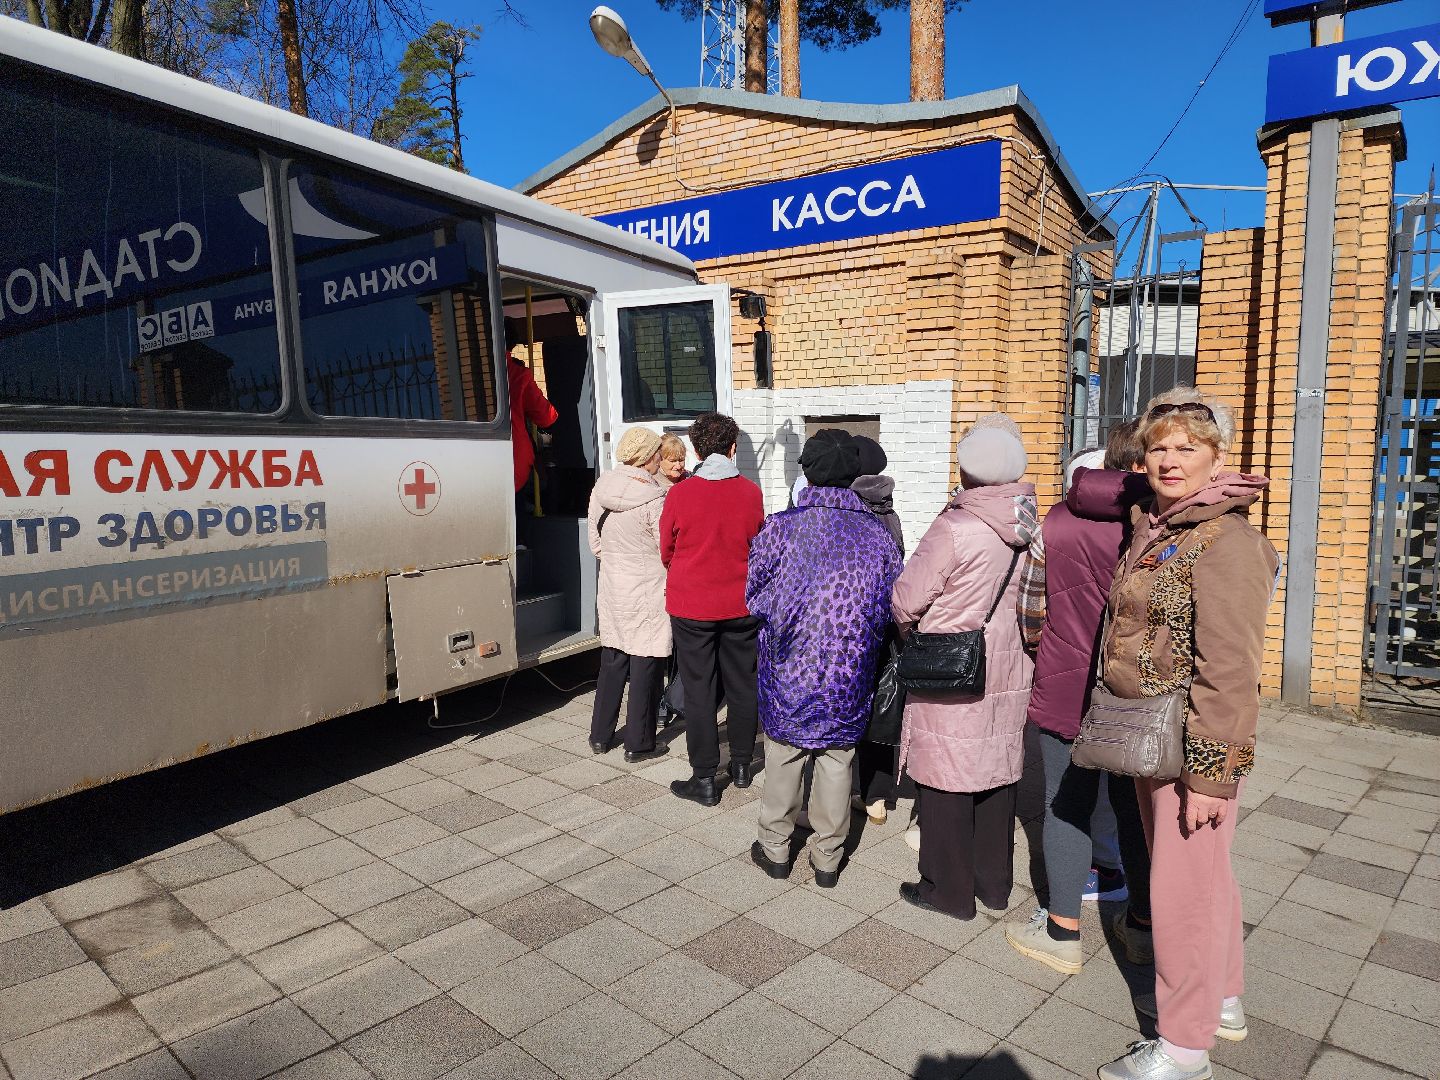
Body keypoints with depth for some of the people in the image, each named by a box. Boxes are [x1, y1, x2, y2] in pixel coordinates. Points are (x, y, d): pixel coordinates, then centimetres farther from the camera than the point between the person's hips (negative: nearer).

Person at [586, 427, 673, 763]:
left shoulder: (600, 490, 1)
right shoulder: (654, 499, -19)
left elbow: (596, 543, 9)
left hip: (612, 590, 6)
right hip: (648, 593, -6)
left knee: (611, 662, 17)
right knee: (646, 666, 5)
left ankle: (600, 736, 27)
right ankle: (638, 744, 14)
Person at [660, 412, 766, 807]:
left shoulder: (679, 494, -13)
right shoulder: (751, 492, -7)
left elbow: (666, 552, 0)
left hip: (691, 606, -2)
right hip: (740, 605, 2)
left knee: (699, 689, 6)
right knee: (742, 684, 16)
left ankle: (704, 779, 11)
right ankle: (742, 765, 29)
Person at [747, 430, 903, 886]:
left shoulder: (781, 528, -13)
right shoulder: (878, 533, -5)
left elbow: (755, 597, -6)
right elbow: (893, 607, 0)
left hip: (789, 672, -1)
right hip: (849, 678, 2)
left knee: (783, 760, 15)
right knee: (837, 763, 15)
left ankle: (775, 849, 31)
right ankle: (827, 857, 28)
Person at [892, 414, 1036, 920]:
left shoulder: (955, 528, -20)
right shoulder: (1033, 528, -2)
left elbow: (906, 599, -15)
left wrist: (911, 631, 5)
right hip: (1008, 671, 6)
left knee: (946, 782, 7)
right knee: (997, 775, 17)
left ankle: (949, 889, 21)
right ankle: (994, 883, 32)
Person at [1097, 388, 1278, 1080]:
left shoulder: (1227, 541, -18)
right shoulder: (1152, 531, 10)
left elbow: (1229, 671, -21)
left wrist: (1210, 772, -21)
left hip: (1193, 743, -9)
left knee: (1182, 886, 3)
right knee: (1203, 872, 22)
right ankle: (1222, 1001, 42)